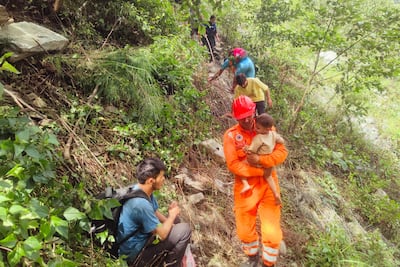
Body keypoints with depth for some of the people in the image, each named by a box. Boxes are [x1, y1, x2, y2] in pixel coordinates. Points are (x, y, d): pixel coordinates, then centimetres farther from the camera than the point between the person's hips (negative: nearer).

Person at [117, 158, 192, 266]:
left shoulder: (140, 189, -5)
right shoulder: (142, 204, -33)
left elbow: (156, 213, 10)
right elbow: (162, 234, -23)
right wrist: (172, 215, -7)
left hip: (137, 238, 9)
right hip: (134, 254, -9)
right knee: (185, 230, -10)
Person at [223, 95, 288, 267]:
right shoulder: (231, 135, -11)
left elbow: (282, 152, -9)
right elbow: (233, 165, -17)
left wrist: (259, 159, -24)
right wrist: (262, 171, -18)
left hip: (268, 184, 1)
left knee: (272, 232, -1)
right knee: (245, 230, 14)